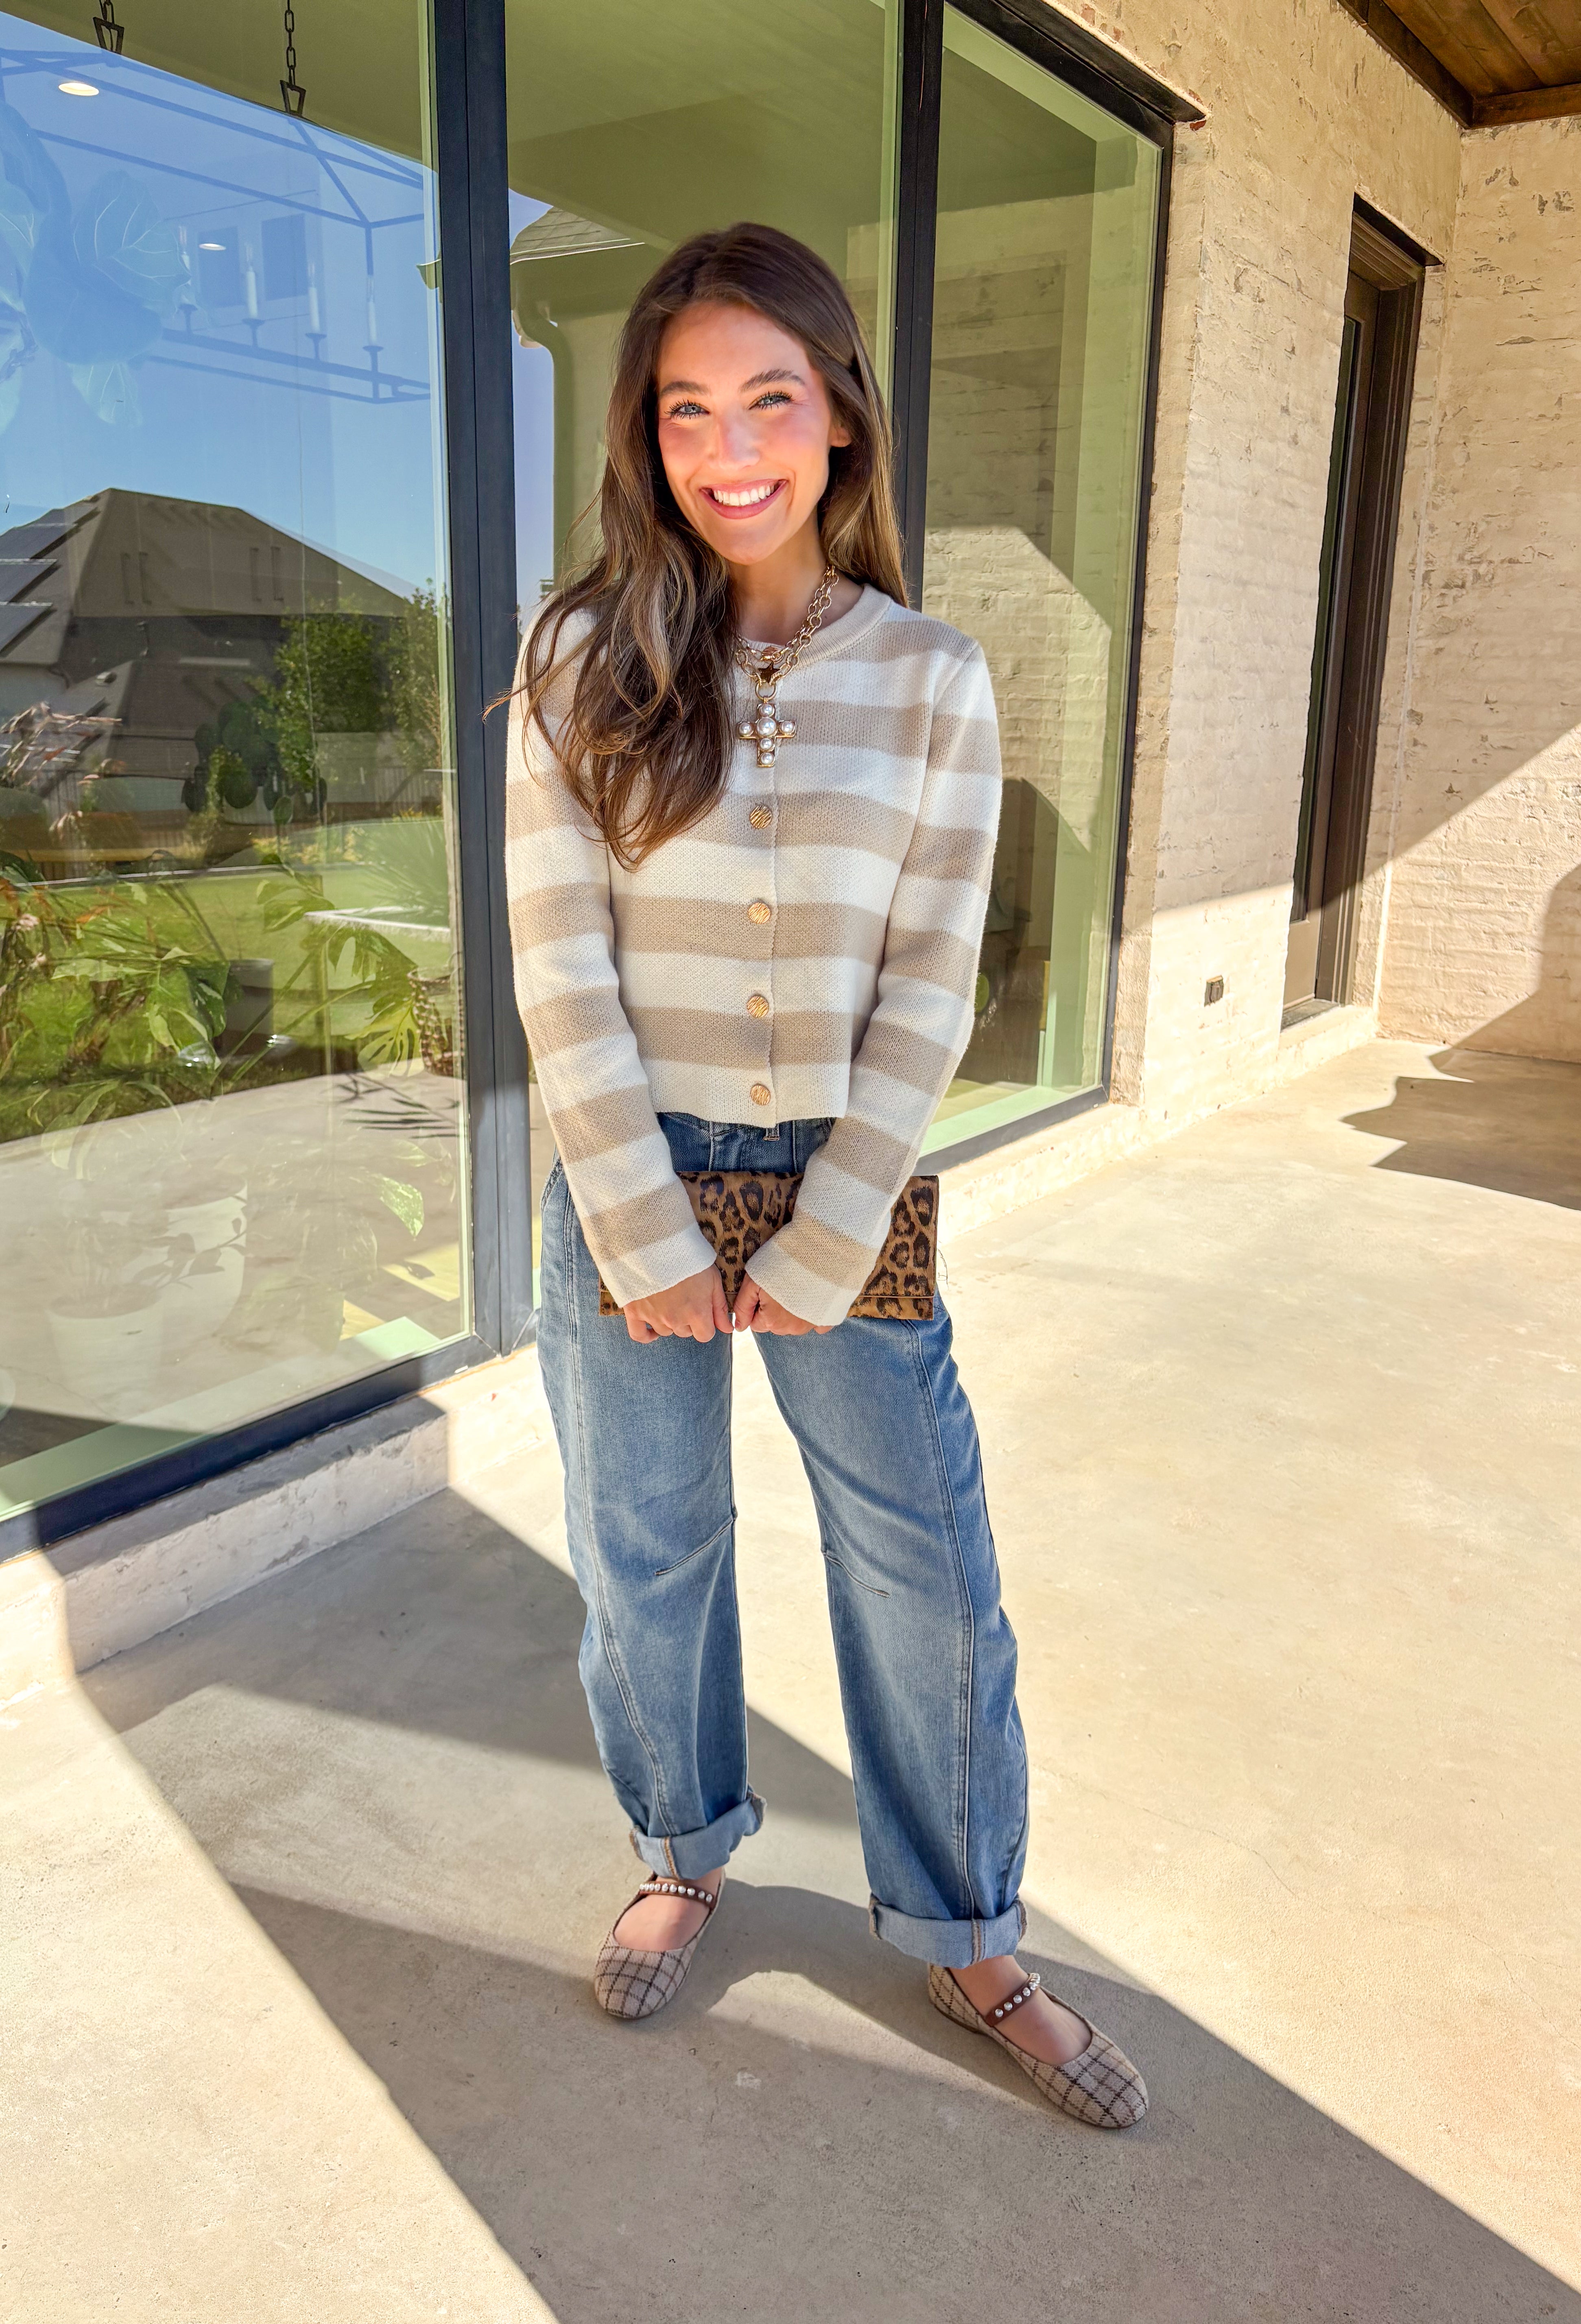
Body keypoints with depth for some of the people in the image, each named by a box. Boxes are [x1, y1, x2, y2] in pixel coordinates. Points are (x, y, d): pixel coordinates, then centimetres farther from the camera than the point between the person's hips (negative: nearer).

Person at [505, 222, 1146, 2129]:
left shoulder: (933, 680, -2)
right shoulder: (582, 661, -3)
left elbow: (927, 990, -4)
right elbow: (562, 971, -7)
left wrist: (822, 1253, -9)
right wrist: (652, 1242, -10)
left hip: (847, 1187, 0)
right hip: (630, 1183, 0)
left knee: (928, 1571, 8)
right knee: (644, 1555, 14)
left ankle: (963, 1935, 32)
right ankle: (686, 1853, 42)